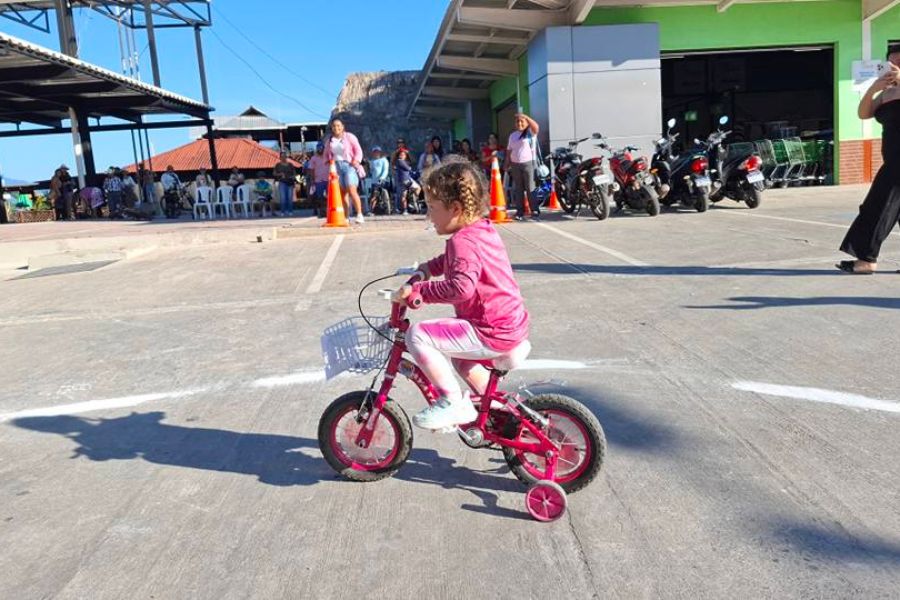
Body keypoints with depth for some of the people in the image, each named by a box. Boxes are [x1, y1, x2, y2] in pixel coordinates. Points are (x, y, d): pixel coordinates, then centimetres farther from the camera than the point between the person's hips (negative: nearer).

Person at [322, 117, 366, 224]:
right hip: (336, 166, 4)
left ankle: (359, 215, -16)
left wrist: (355, 161, -11)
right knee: (342, 193, 2)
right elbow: (326, 154, 23)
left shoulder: (349, 137, 3)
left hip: (349, 165, -4)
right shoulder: (329, 140, 15)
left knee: (352, 191, -18)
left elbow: (358, 151, 1)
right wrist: (328, 161, 5)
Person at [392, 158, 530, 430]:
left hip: (492, 333, -11)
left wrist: (417, 290, -29)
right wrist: (428, 268, 20)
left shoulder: (463, 240, -20)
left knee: (418, 335, -18)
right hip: (513, 326, 11)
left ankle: (452, 404, -9)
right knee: (454, 348, 34)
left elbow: (461, 286, -35)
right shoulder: (483, 230, 12)